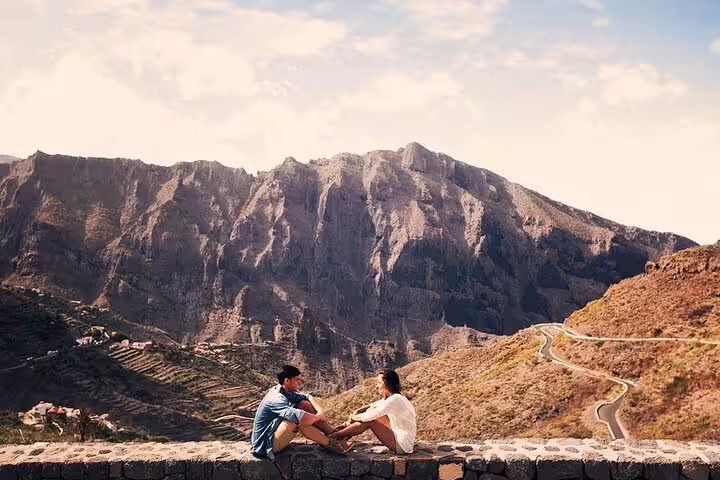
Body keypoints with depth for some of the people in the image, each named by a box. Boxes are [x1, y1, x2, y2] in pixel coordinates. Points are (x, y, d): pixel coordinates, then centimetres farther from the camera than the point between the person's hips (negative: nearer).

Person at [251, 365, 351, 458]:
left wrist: (320, 411, -9)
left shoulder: (285, 392, 0)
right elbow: (303, 419, -41)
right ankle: (330, 444, -13)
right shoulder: (276, 399, -28)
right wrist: (319, 417, -21)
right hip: (265, 445, -10)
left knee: (304, 404, 0)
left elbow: (307, 397, 11)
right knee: (298, 420, -31)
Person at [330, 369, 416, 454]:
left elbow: (367, 417, -23)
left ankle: (336, 435, -1)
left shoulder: (395, 400, -22)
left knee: (368, 422, -15)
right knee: (371, 410, 6)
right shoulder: (391, 398, 8)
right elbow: (370, 406, 21)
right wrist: (357, 411, 3)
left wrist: (352, 418, -6)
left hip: (403, 445, -10)